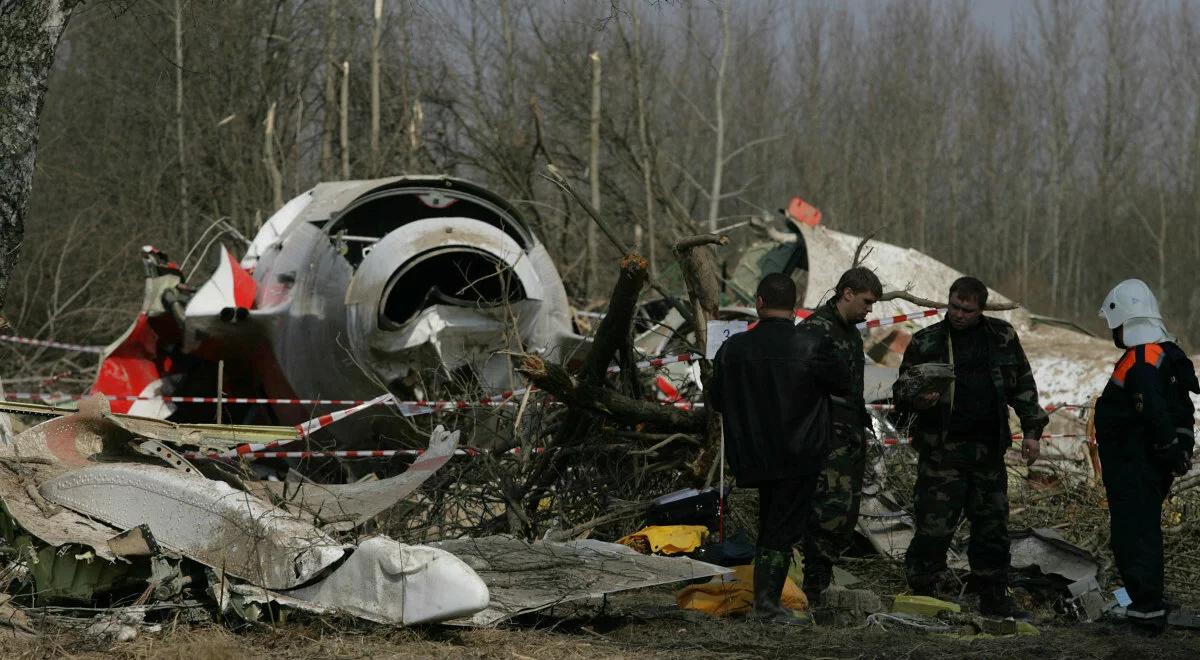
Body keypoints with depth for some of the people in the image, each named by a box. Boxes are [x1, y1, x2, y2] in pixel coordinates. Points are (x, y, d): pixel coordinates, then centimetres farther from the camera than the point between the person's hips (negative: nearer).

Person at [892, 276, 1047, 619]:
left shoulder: (1003, 337, 9)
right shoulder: (926, 342, 1)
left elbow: (1023, 385, 16)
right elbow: (900, 391, 2)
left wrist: (1032, 430, 9)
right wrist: (918, 399, -21)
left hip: (988, 449, 3)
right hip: (942, 451, -3)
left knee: (992, 526, 10)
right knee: (934, 527, -8)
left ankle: (994, 597, 21)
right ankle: (923, 595, 0)